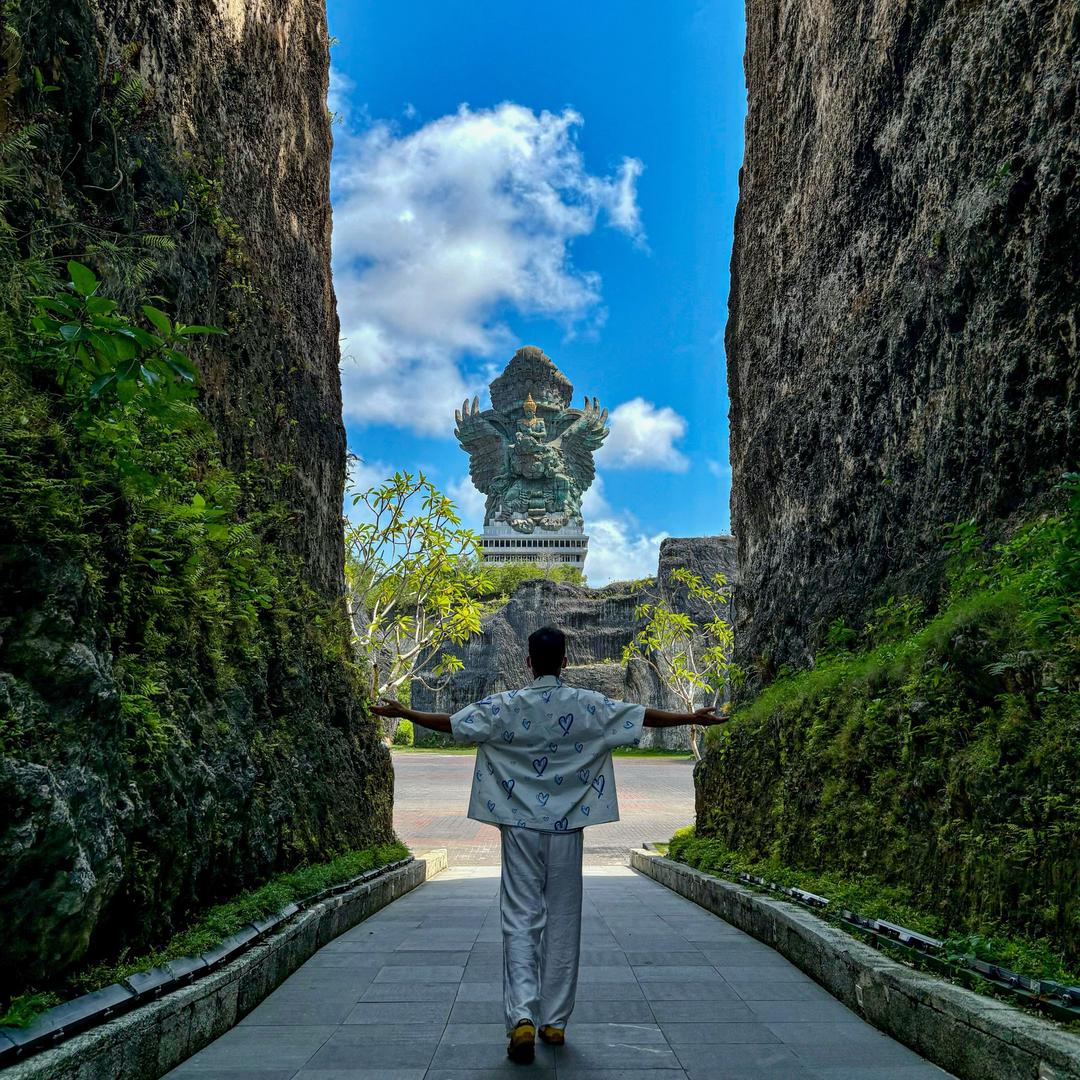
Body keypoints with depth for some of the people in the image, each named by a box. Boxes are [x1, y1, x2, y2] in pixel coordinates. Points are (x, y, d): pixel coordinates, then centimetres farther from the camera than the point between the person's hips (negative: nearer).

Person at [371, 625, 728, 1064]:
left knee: (520, 920, 3)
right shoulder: (587, 705, -3)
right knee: (562, 923, 10)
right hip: (566, 829, 1)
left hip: (520, 827, 0)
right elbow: (643, 716, 4)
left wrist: (404, 713, 14)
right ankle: (555, 1022, 18)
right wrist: (694, 718, 16)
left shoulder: (506, 705, -4)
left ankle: (522, 1016, -12)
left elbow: (451, 723, 0)